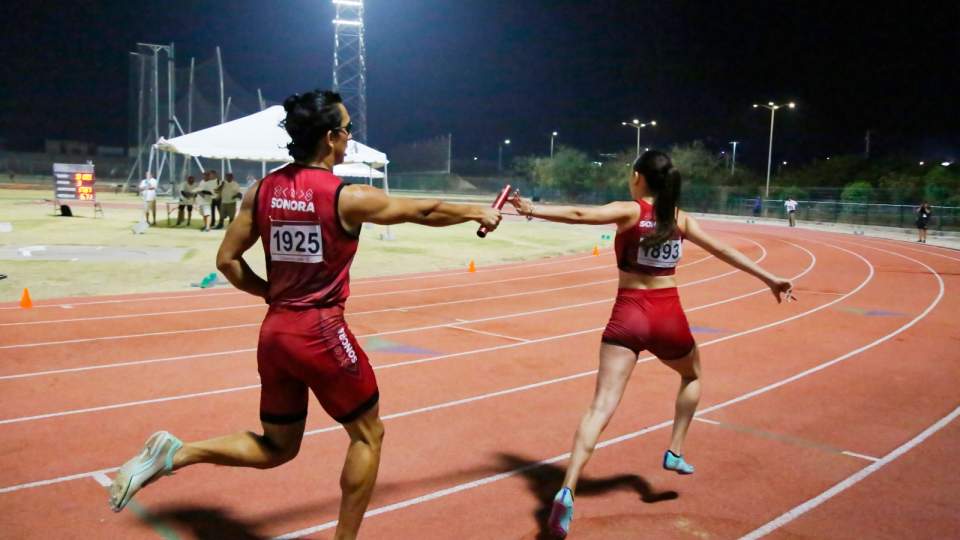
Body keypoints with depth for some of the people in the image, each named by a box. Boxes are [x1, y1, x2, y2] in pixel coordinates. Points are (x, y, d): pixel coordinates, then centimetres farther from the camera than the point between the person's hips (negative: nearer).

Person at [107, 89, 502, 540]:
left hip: (274, 333, 6)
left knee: (276, 448, 22)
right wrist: (478, 212, 17)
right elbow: (426, 211, 1)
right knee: (368, 435, 14)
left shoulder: (262, 191, 3)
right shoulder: (348, 198, -11)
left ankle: (174, 453, 4)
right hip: (320, 333, -6)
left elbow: (227, 260, 5)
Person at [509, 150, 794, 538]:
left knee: (602, 406, -10)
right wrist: (769, 278, 23)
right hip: (668, 315, 3)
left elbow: (580, 215, -21)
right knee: (692, 376, 35)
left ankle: (567, 491, -22)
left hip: (629, 314, -3)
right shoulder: (680, 218, 8)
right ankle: (675, 451, 34)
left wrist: (531, 209, -29)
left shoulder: (628, 211, -3)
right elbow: (723, 251, 14)